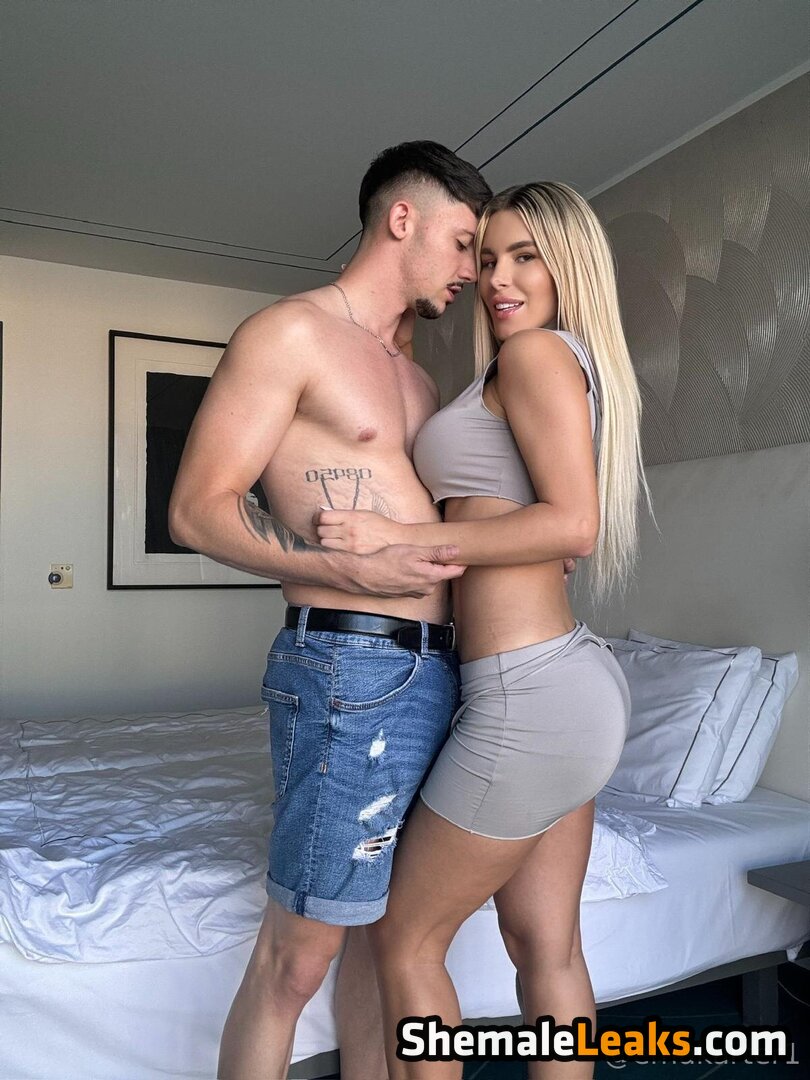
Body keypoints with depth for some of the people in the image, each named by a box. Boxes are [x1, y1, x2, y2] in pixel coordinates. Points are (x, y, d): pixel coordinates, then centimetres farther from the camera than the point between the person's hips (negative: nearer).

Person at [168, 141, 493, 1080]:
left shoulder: (413, 373, 20)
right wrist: (352, 570, -22)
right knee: (295, 959, 3)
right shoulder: (291, 332, -5)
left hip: (431, 672, 8)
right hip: (351, 669, -8)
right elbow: (197, 509, -11)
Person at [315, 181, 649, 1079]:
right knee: (546, 948, 18)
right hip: (572, 680, 9)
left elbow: (572, 524, -19)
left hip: (532, 696, -9)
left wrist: (398, 536, -18)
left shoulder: (537, 351, -8)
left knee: (405, 936, 9)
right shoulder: (577, 368, 19)